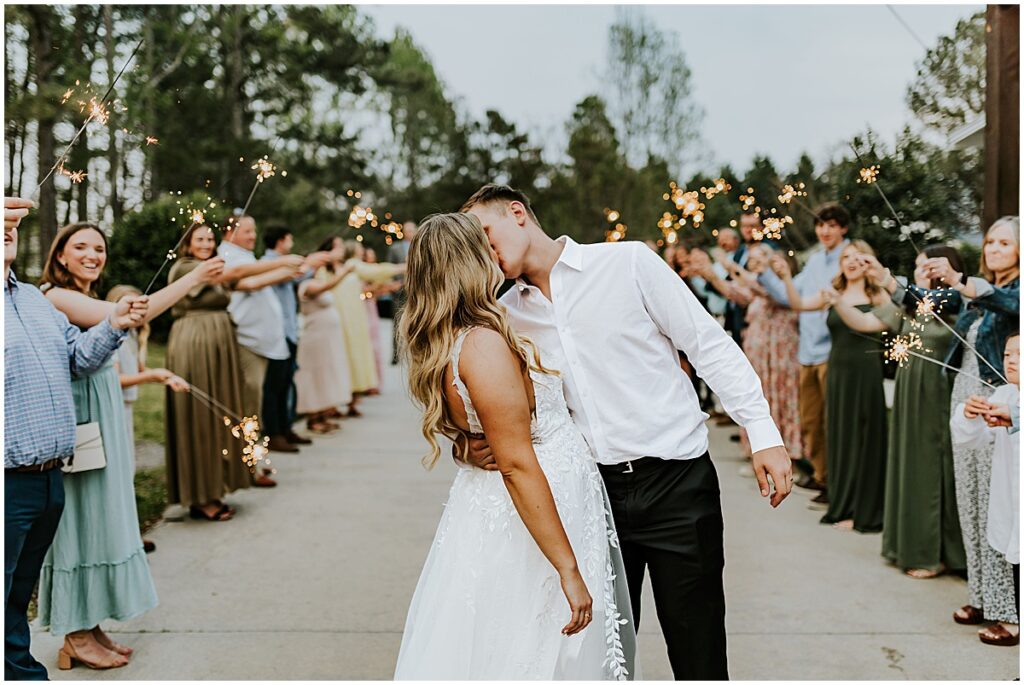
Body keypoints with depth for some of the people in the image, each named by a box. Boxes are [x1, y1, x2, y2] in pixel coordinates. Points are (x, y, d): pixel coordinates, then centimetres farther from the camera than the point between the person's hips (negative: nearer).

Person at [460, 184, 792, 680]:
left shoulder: (628, 263, -4)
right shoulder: (508, 315, 8)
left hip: (677, 483, -4)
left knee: (697, 653, 3)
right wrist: (484, 447, -7)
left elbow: (711, 346, -4)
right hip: (594, 490, 4)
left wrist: (763, 433, -10)